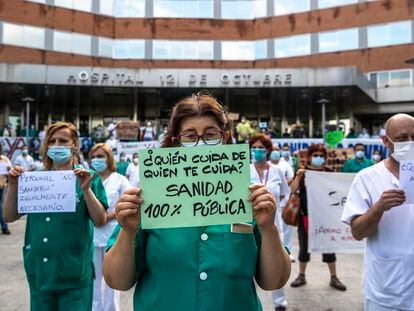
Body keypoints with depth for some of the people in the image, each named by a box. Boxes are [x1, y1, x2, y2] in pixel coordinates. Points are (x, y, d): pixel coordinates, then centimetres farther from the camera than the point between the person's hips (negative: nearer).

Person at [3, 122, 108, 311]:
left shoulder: (87, 177, -6)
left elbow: (100, 221, -13)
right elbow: (9, 217, 5)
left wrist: (86, 189, -25)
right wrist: (13, 185, -10)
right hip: (38, 270, 4)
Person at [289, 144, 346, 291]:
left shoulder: (328, 172, 1)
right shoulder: (303, 172, -2)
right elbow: (293, 190, -10)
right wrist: (298, 176, -23)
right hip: (306, 215, 0)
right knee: (304, 245, 10)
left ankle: (334, 278, 21)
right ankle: (301, 276, 24)